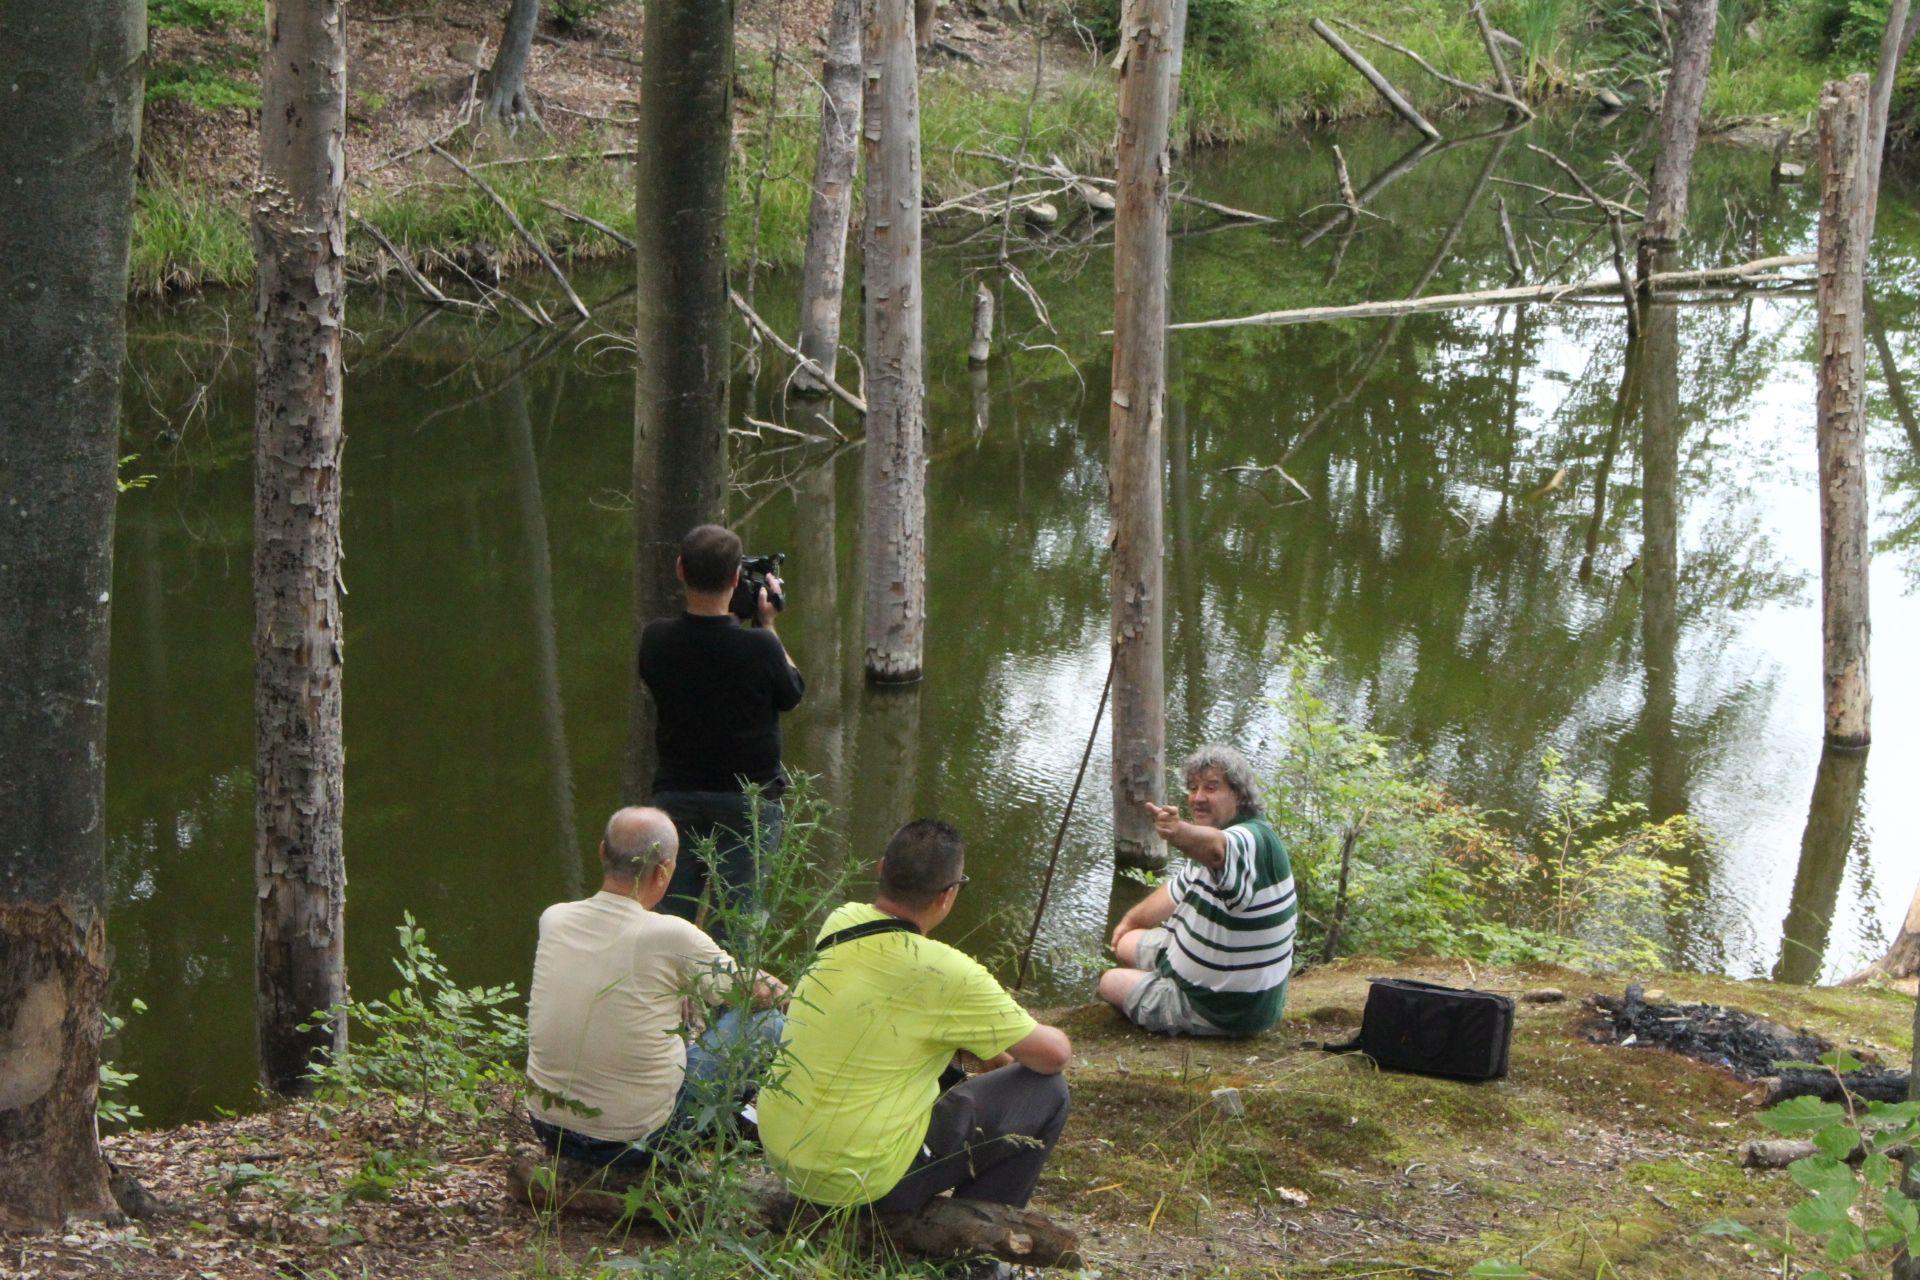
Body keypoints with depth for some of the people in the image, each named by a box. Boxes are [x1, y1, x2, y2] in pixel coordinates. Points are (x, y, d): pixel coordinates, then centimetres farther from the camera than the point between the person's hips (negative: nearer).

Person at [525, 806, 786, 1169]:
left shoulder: (553, 919, -5)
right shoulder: (671, 937, -20)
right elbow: (756, 993, -2)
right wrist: (773, 987, 24)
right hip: (633, 1142, -5)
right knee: (766, 1024, 6)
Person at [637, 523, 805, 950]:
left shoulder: (656, 639, -11)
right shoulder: (759, 647, -20)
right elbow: (792, 694, -1)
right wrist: (767, 623, 7)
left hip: (676, 797, 3)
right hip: (748, 801, -2)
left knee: (672, 918, 11)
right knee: (735, 921, 6)